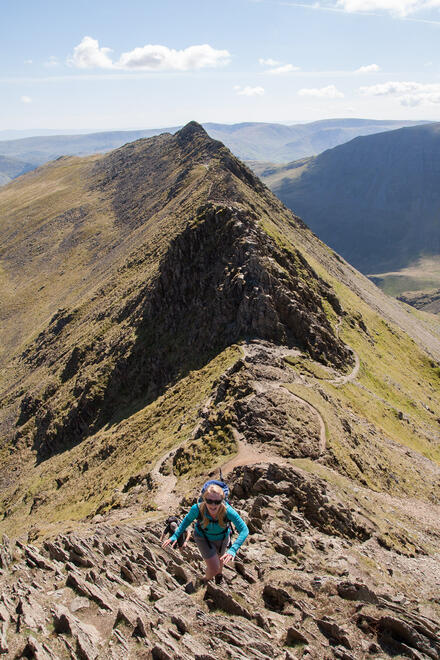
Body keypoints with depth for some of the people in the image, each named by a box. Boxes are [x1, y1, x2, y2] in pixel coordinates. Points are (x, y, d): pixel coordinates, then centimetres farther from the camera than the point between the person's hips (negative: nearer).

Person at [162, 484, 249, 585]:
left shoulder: (228, 511, -41)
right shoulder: (197, 508, -37)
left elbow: (244, 530, -35)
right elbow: (188, 519, -14)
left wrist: (233, 550, -47)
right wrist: (175, 536, -21)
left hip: (222, 537, 1)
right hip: (203, 538, -1)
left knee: (220, 558, 29)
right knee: (213, 569, -7)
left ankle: (219, 573, 66)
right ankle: (206, 580, 31)